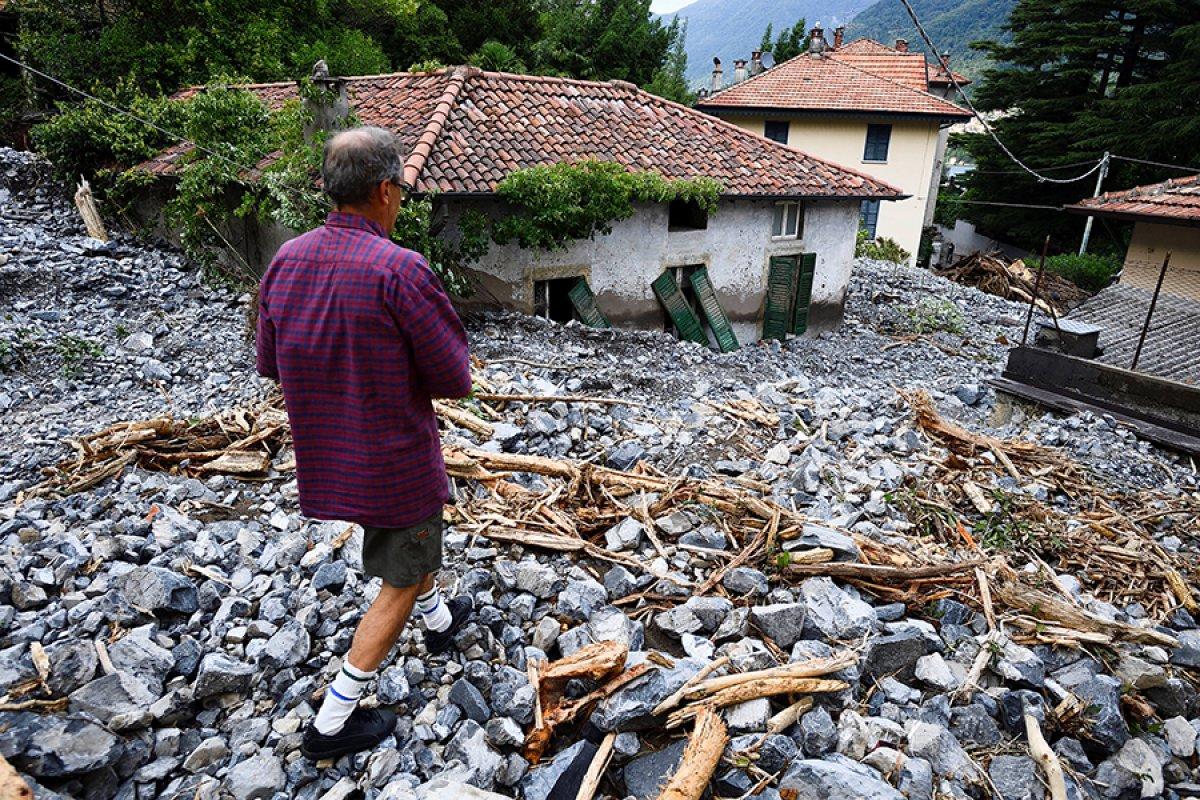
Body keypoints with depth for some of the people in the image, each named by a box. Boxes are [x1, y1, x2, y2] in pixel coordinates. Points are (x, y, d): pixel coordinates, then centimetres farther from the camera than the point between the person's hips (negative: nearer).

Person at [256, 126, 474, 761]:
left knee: (413, 537, 32)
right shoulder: (399, 270, -25)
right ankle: (332, 722, 24)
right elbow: (455, 379, -19)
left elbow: (270, 363, 6)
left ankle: (439, 620, 56)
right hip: (393, 458, -7)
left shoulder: (286, 261, -5)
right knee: (401, 578, 14)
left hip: (322, 451, 8)